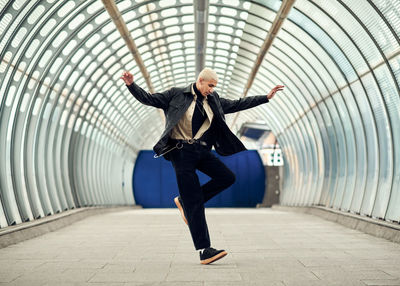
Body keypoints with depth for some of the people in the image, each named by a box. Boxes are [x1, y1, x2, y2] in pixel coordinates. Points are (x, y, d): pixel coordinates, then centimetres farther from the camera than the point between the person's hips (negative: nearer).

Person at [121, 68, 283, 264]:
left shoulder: (214, 100, 16)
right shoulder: (176, 95, 1)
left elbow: (237, 104, 22)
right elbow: (148, 99, 2)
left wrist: (266, 97, 20)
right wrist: (131, 85, -14)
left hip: (202, 150, 6)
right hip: (181, 150, -6)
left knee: (227, 177, -13)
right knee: (194, 203, -9)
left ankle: (185, 200, 5)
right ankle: (204, 251, -8)